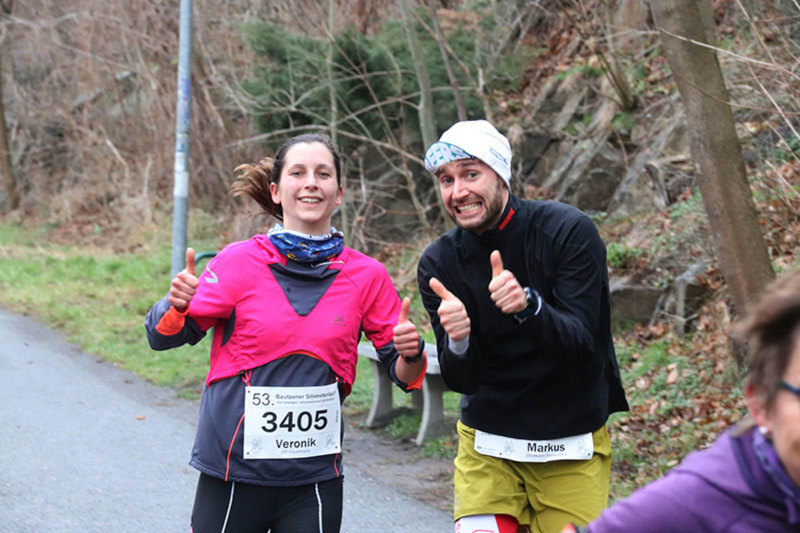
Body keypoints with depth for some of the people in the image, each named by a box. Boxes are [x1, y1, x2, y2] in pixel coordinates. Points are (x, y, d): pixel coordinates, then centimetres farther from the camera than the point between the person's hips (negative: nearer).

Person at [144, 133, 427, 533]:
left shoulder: (367, 276, 0)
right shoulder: (240, 261, -5)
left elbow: (403, 375, 7)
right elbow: (162, 336, -2)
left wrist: (411, 353, -15)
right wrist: (177, 304, -23)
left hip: (315, 480, 2)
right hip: (232, 476, -1)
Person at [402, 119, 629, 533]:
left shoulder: (570, 231, -13)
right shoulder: (438, 265, -5)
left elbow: (582, 347, -20)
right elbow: (463, 380, -9)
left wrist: (529, 306, -39)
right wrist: (458, 341, -32)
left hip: (572, 452, -1)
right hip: (487, 448, 2)